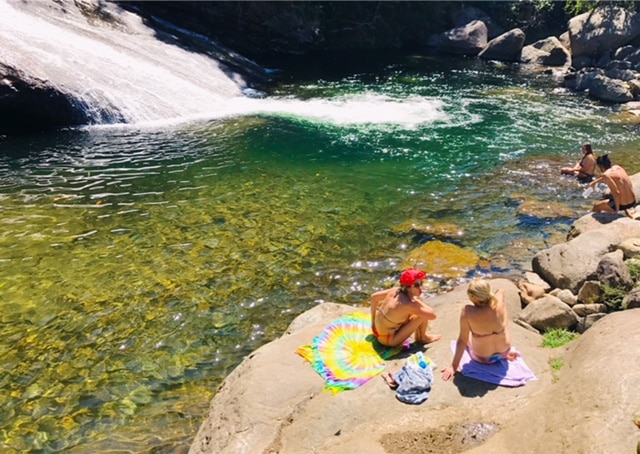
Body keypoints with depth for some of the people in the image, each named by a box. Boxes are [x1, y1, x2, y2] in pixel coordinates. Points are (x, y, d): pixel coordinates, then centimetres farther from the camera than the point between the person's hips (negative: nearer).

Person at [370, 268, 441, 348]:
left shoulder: (396, 290, -6)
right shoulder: (407, 304, -27)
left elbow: (374, 297, 7)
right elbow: (432, 315, -21)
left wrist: (373, 322, 15)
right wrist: (417, 301, -11)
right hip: (389, 340, -8)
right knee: (424, 315, -12)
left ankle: (418, 336, 25)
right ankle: (422, 338, 14)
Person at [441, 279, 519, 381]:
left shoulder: (468, 311, -34)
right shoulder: (499, 301, -25)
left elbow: (462, 340, -25)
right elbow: (501, 291, 1)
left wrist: (454, 366, -16)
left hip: (483, 358, -2)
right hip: (504, 352, 3)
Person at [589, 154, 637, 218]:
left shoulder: (606, 175, -19)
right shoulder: (617, 167, 3)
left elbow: (616, 193, -24)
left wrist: (616, 210, -16)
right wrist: (595, 181, 28)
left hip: (622, 205, -7)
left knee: (596, 206, 12)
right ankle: (626, 211, 28)